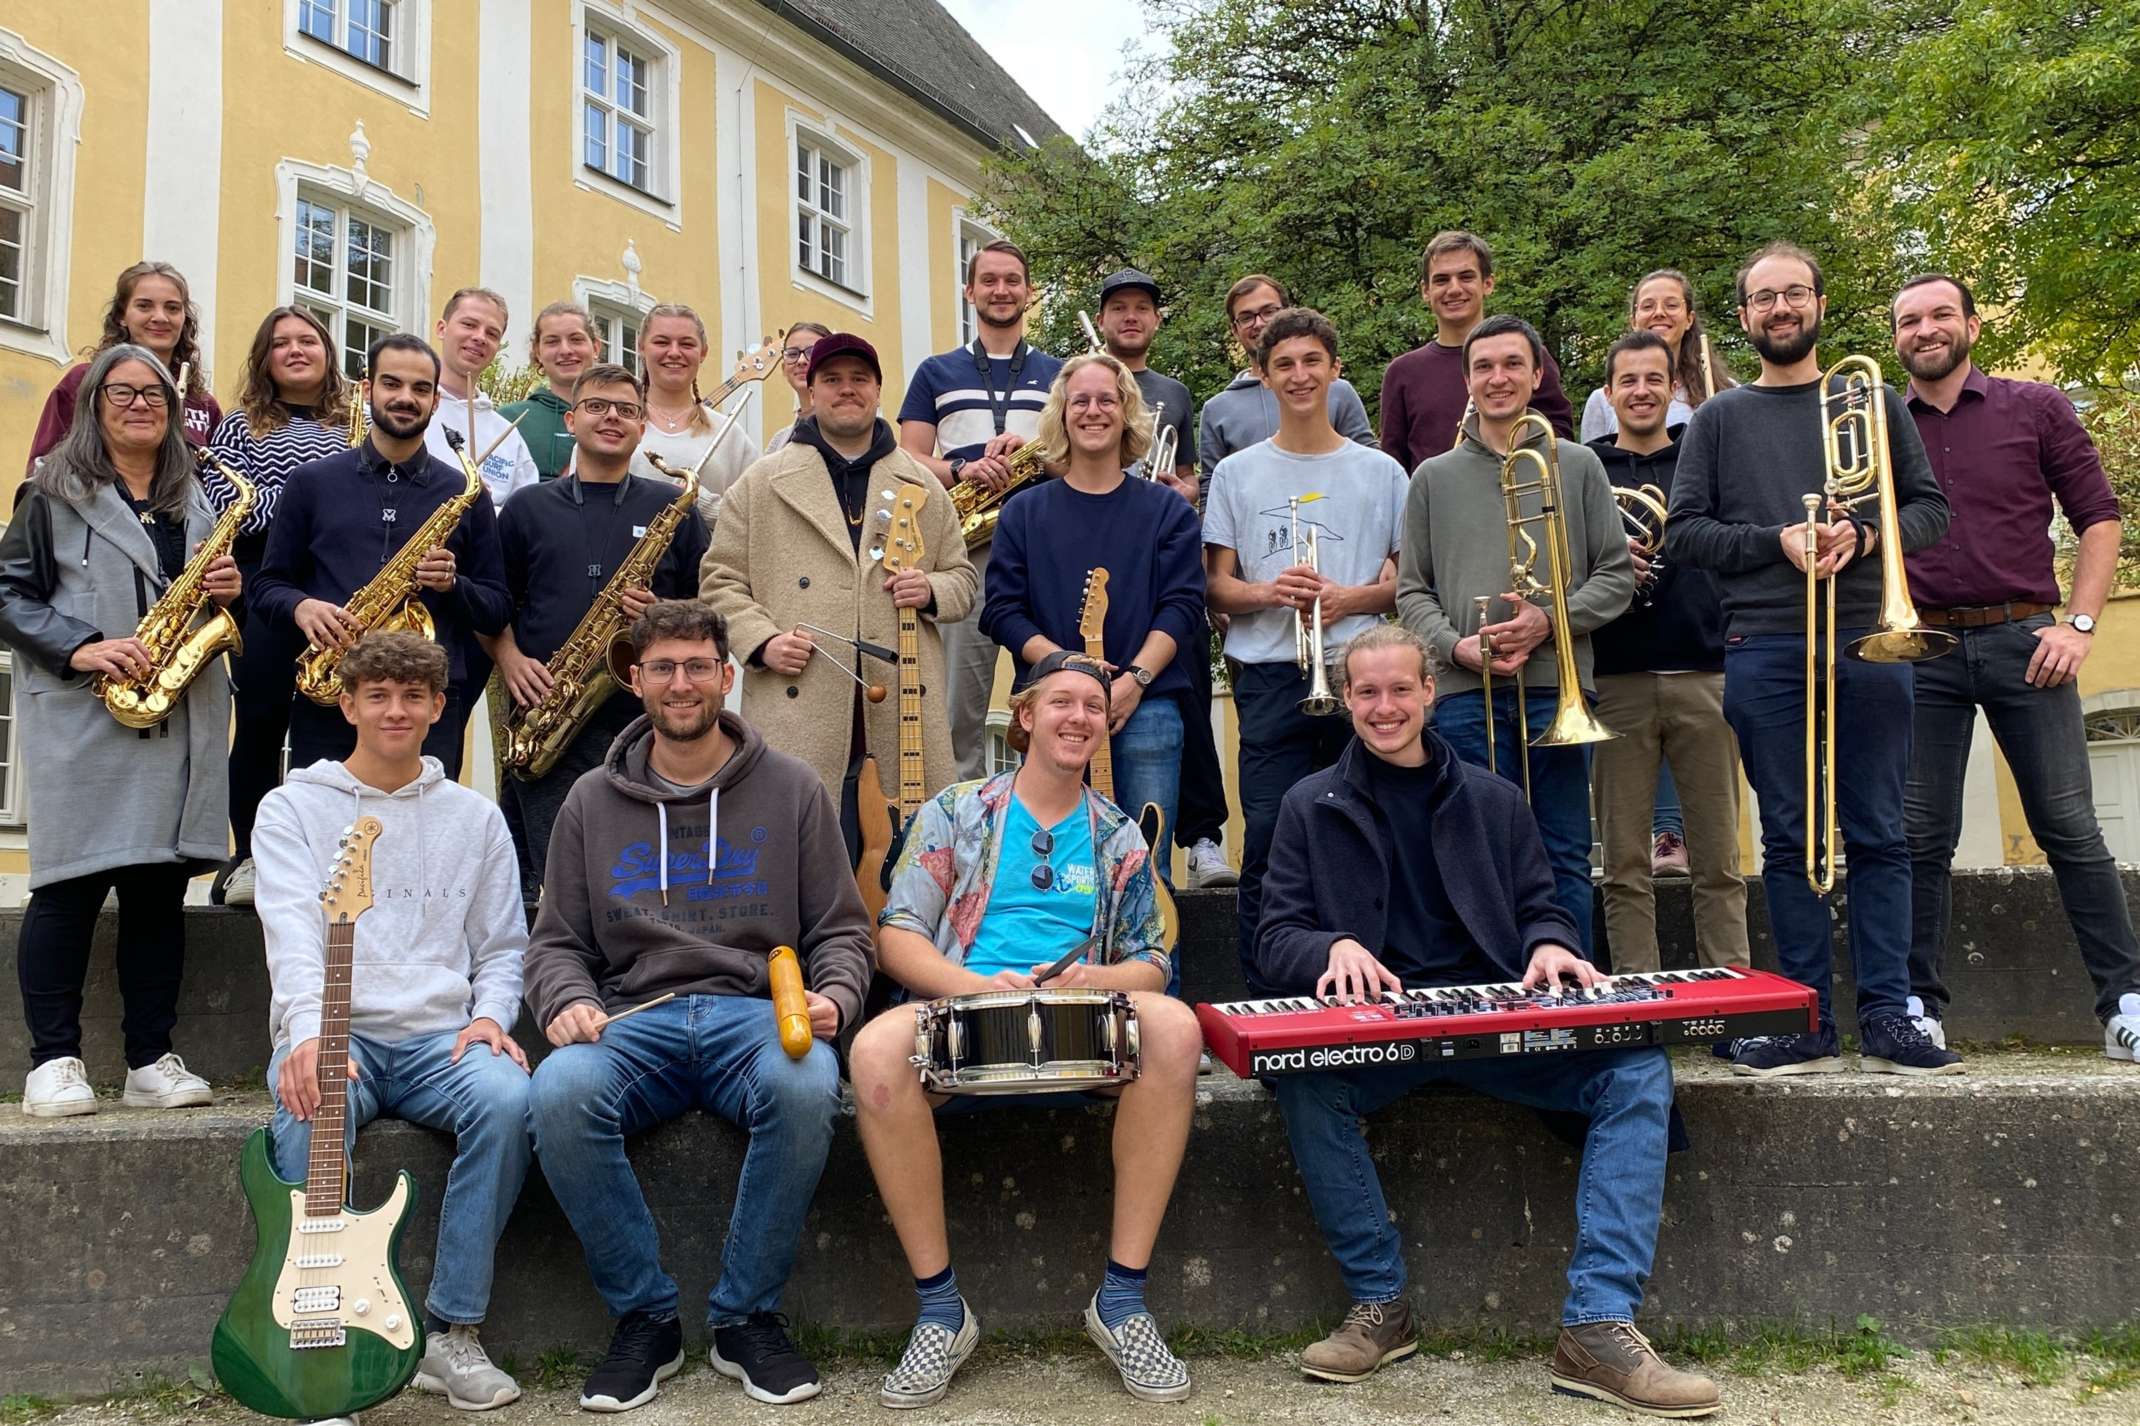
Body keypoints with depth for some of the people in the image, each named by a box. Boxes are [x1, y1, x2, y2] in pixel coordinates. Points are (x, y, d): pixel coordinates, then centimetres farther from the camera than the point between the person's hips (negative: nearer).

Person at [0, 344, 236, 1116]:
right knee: (72, 884, -6)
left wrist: (228, 589, 1)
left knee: (159, 887, 4)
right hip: (80, 716, -4)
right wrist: (77, 647, -15)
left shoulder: (193, 500, 18)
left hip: (179, 722, 4)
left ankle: (151, 1059, 10)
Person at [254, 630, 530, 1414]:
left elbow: (501, 947, 16)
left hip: (440, 1039, 2)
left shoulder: (474, 817, 16)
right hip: (328, 1035, -1)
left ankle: (452, 1330, -19)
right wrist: (308, 1034, -28)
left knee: (507, 1097, -31)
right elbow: (293, 934, -9)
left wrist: (489, 1014, -6)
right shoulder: (294, 807, 8)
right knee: (311, 1112, -37)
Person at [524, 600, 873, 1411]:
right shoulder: (592, 802, 15)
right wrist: (568, 1002, -6)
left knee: (807, 1089, -36)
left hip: (758, 1012, -1)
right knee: (559, 1095, -32)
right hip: (633, 1022, 1)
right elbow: (557, 942, 16)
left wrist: (832, 997, -9)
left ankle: (747, 1317, -13)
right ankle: (644, 1317, -11)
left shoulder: (792, 790, 11)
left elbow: (840, 929, 12)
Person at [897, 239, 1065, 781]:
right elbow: (909, 458, 9)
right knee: (958, 706, -3)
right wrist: (961, 471, -12)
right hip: (963, 552, 0)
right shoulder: (937, 372, 16)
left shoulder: (1057, 375, 17)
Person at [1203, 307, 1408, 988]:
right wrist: (1268, 592, -12)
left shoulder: (1381, 472, 12)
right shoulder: (1237, 473, 13)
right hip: (1270, 678, 0)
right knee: (1266, 844, -3)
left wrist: (1350, 599, -9)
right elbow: (1216, 586, 10)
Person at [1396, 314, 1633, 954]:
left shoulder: (1576, 465, 11)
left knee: (1564, 862, 4)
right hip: (1465, 695, 0)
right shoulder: (1435, 477, 12)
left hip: (1557, 690, 0)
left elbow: (1617, 576, 7)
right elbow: (1411, 592, 9)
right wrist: (1458, 645, -9)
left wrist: (1550, 619, -9)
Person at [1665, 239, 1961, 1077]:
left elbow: (1930, 509, 10)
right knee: (1788, 840, 1)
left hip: (1867, 640, 1)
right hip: (1764, 651, 0)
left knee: (1878, 835, -1)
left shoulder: (1872, 402, 15)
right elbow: (1683, 534, 4)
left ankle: (1886, 1020, 3)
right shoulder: (1718, 420, 13)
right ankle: (1808, 1025, 6)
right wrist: (1778, 542, -10)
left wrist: (1863, 537, -9)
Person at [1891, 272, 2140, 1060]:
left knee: (2070, 828, -1)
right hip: (1921, 648, 1)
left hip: (2022, 640, -1)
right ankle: (1919, 1004, 9)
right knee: (1921, 836, 2)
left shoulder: (2036, 409, 6)